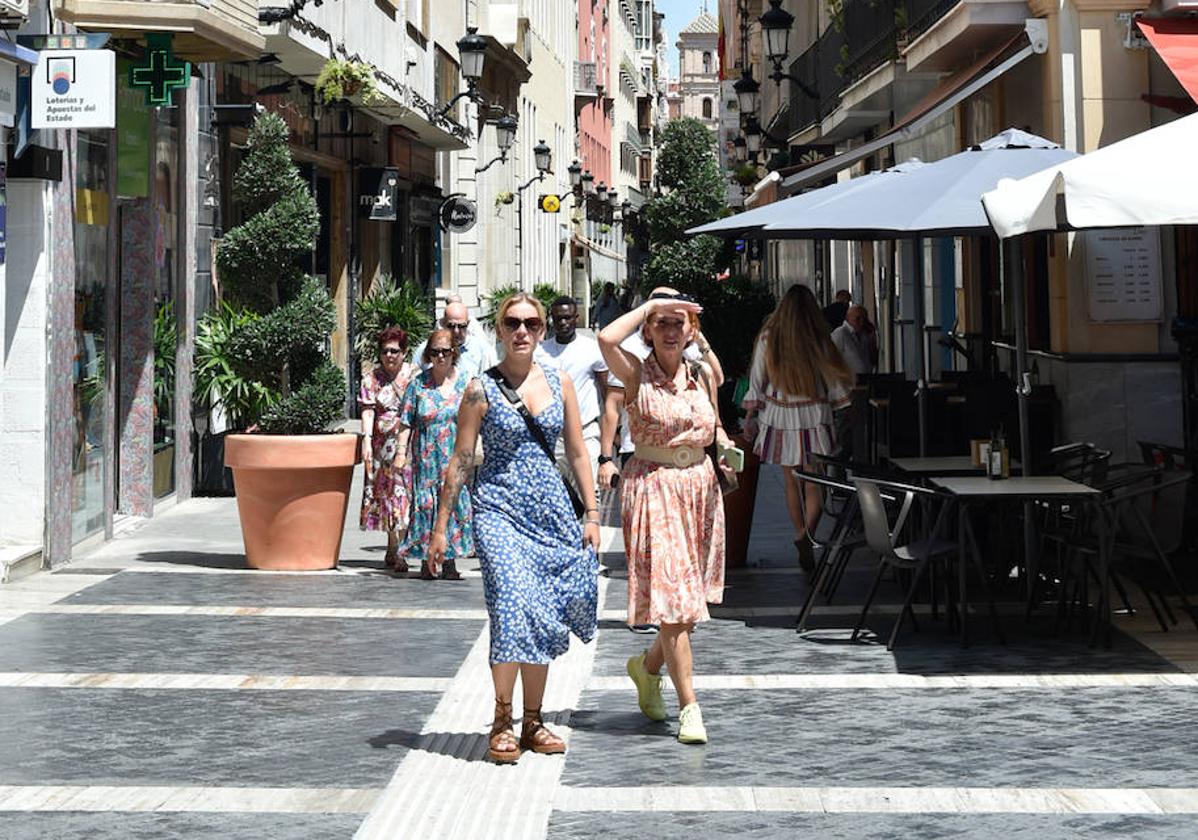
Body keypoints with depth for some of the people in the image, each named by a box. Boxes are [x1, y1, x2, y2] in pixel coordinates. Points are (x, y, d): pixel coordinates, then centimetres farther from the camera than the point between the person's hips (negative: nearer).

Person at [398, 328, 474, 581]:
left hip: (455, 457, 0)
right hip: (426, 457, 0)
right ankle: (426, 561, 6)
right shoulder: (418, 384, 2)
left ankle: (449, 561, 6)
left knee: (454, 501, -1)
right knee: (425, 503, -1)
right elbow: (407, 424, 3)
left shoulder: (465, 383, 4)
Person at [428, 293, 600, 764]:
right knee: (515, 607, -19)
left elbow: (577, 453, 13)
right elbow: (461, 460, 0)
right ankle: (502, 721, -6)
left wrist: (591, 514, 8)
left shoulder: (559, 383, 8)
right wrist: (441, 526, -1)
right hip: (500, 509, -4)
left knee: (540, 618, 6)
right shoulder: (482, 389, -2)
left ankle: (532, 723, 17)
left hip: (551, 510, 4)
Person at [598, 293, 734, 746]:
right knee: (672, 595, -9)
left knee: (691, 598, 10)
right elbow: (607, 338, -26)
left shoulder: (702, 374, 8)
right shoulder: (636, 374, -6)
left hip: (700, 488, 5)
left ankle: (648, 666, 38)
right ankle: (689, 707, -5)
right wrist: (650, 304, -15)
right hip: (653, 490, -5)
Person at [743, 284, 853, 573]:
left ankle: (801, 538, 20)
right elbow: (835, 381, 1)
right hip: (813, 416, -2)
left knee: (792, 483, 13)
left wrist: (750, 416, 8)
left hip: (779, 418, 2)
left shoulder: (767, 339, -4)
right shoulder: (819, 341, -7)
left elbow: (757, 380, 0)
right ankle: (807, 533, -22)